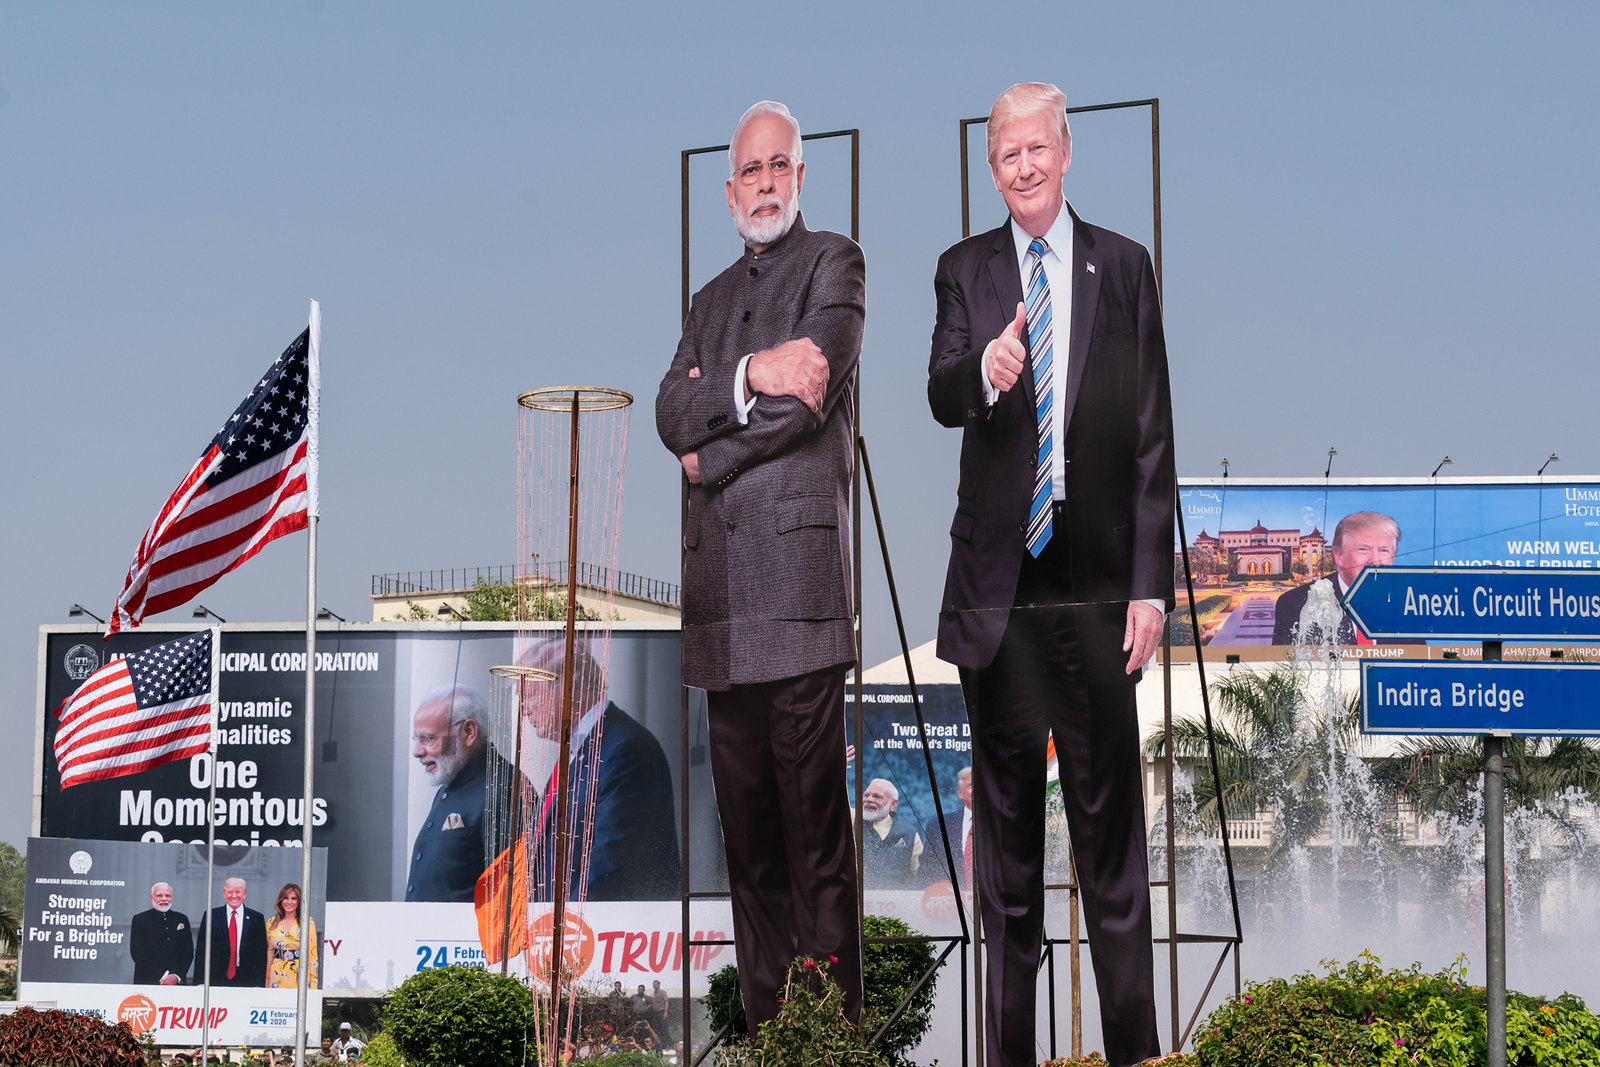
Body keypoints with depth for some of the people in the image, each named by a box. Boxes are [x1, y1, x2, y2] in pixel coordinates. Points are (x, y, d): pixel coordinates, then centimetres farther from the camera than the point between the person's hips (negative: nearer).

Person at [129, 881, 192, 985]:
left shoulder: (182, 919, 14)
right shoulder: (140, 920, 5)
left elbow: (188, 952, 10)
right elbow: (137, 953, -3)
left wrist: (176, 976, -6)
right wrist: (161, 978, -11)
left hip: (176, 982, 2)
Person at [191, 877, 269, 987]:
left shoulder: (256, 918, 7)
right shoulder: (211, 916, 7)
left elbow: (262, 954, 5)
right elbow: (201, 951, 4)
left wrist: (259, 985, -2)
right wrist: (200, 983, -3)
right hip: (216, 981, 0)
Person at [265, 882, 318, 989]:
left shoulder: (308, 923, 1)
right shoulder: (271, 923, 10)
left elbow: (313, 956, 0)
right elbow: (269, 954, 14)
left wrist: (313, 986, -5)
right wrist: (266, 982, 10)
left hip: (299, 979, -3)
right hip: (277, 979, 3)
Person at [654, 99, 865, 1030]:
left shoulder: (835, 263, 6)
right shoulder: (713, 299, 25)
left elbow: (812, 394, -8)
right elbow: (671, 415, 10)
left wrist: (713, 453, 1)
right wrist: (751, 375, -8)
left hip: (799, 565, -6)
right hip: (720, 586, 6)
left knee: (816, 816, -9)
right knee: (747, 822, 5)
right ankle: (765, 1022, 8)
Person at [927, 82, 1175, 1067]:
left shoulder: (1125, 268, 5)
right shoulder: (965, 271, 7)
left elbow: (1153, 438, 3)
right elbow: (941, 395, -10)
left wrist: (1152, 586, -3)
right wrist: (983, 370, -34)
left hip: (1097, 585, -1)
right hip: (999, 578, 1)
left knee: (1110, 817, 1)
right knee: (1006, 820, 8)